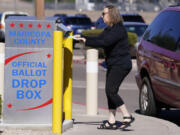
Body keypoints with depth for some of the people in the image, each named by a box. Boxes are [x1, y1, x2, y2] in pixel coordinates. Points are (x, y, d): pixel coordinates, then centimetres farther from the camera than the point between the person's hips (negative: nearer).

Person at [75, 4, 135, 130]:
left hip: (121, 65, -10)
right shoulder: (109, 29, 14)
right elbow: (98, 39, 13)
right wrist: (82, 37, 3)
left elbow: (105, 42, -24)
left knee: (111, 91, -13)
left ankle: (127, 116, -9)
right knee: (110, 92, 7)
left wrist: (86, 41, -21)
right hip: (113, 65, 10)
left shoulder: (119, 29, -17)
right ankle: (111, 121, 9)